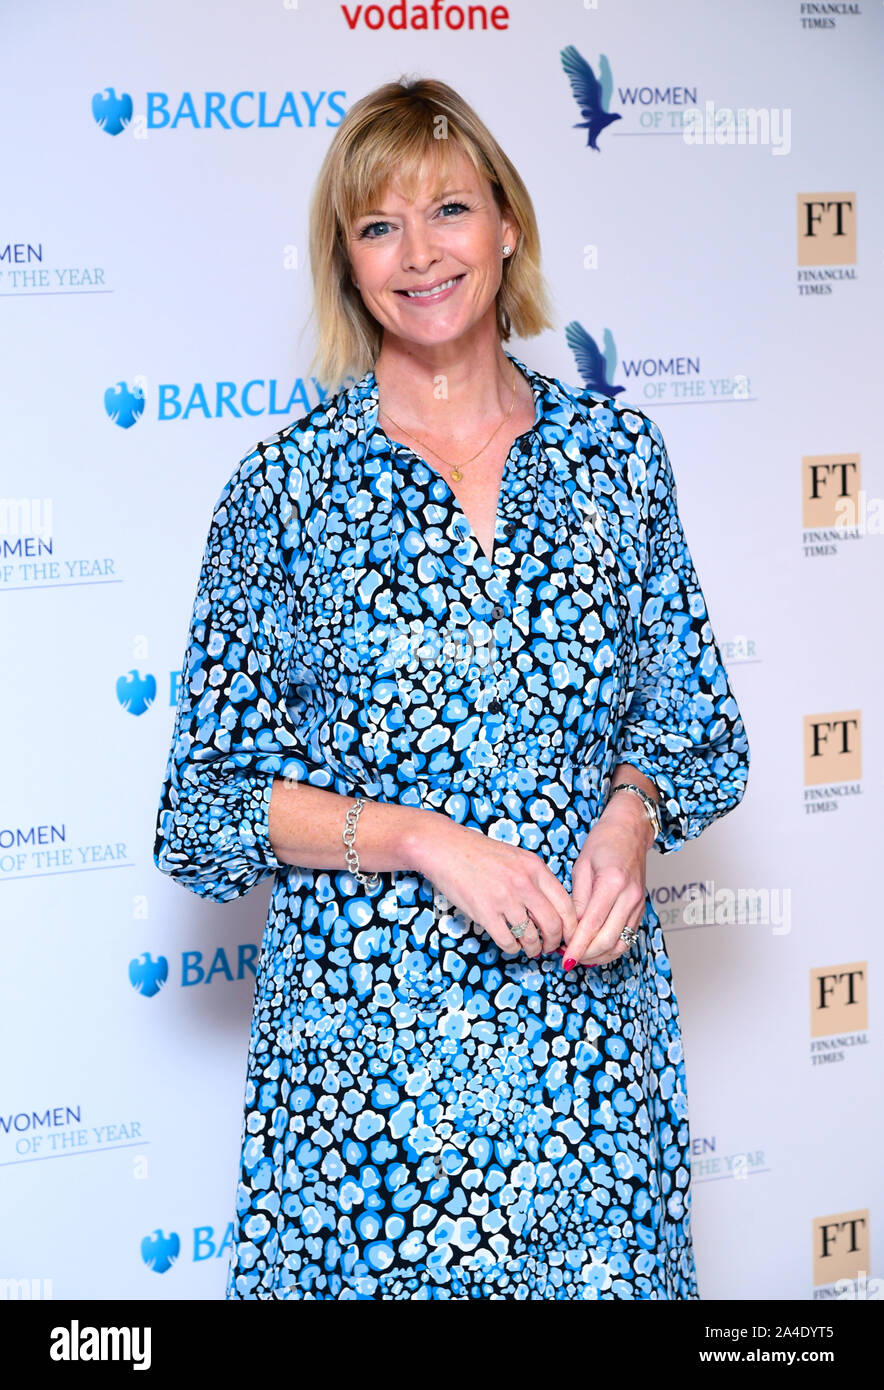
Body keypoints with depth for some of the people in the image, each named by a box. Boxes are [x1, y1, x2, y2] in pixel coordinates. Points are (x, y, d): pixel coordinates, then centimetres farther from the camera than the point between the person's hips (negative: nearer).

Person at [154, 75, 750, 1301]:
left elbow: (701, 732, 11)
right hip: (367, 1029, -2)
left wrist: (629, 819, -9)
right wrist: (428, 841, -14)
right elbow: (206, 807, -3)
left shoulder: (616, 453, 4)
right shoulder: (286, 486, -3)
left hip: (593, 1022, 2)